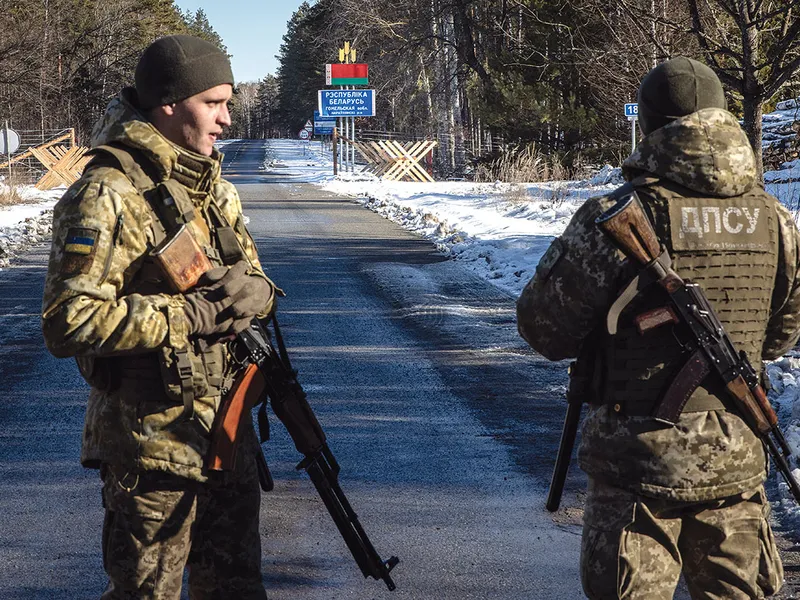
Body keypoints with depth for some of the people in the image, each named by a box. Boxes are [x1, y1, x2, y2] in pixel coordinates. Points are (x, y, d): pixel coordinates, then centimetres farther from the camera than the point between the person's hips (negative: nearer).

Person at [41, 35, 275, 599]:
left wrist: (252, 289, -11)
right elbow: (70, 322, -25)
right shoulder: (108, 197, -18)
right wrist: (192, 314, -23)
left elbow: (257, 282, 15)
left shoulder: (214, 187, 9)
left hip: (225, 425, 8)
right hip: (153, 440, -8)